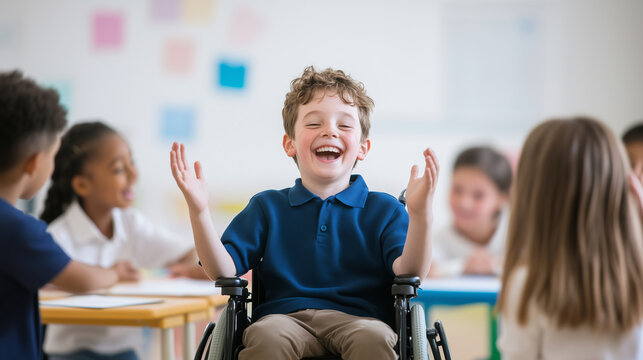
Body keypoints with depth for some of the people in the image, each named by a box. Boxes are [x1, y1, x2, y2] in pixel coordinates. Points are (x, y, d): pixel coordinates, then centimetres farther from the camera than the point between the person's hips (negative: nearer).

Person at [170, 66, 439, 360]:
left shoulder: (384, 210, 14)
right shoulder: (267, 207, 18)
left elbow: (408, 272, -4)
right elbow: (224, 270, 6)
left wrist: (420, 215, -22)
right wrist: (198, 211, -9)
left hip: (357, 319, 0)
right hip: (284, 316, 1)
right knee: (266, 336, -35)